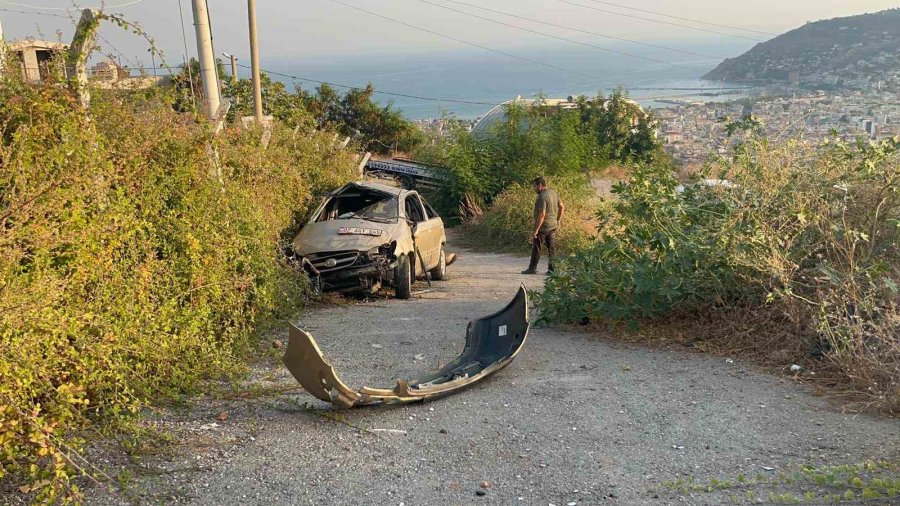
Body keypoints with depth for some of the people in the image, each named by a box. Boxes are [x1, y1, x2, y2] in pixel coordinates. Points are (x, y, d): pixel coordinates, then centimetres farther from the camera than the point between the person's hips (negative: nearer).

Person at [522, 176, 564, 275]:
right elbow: (562, 207, 13)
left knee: (536, 247, 2)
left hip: (543, 226, -8)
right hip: (553, 225, 8)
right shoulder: (554, 192, 6)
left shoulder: (542, 196, -20)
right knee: (552, 247, 11)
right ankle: (552, 268, 12)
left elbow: (542, 215, -25)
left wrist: (535, 230, -23)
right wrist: (558, 220, 20)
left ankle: (532, 268, 8)